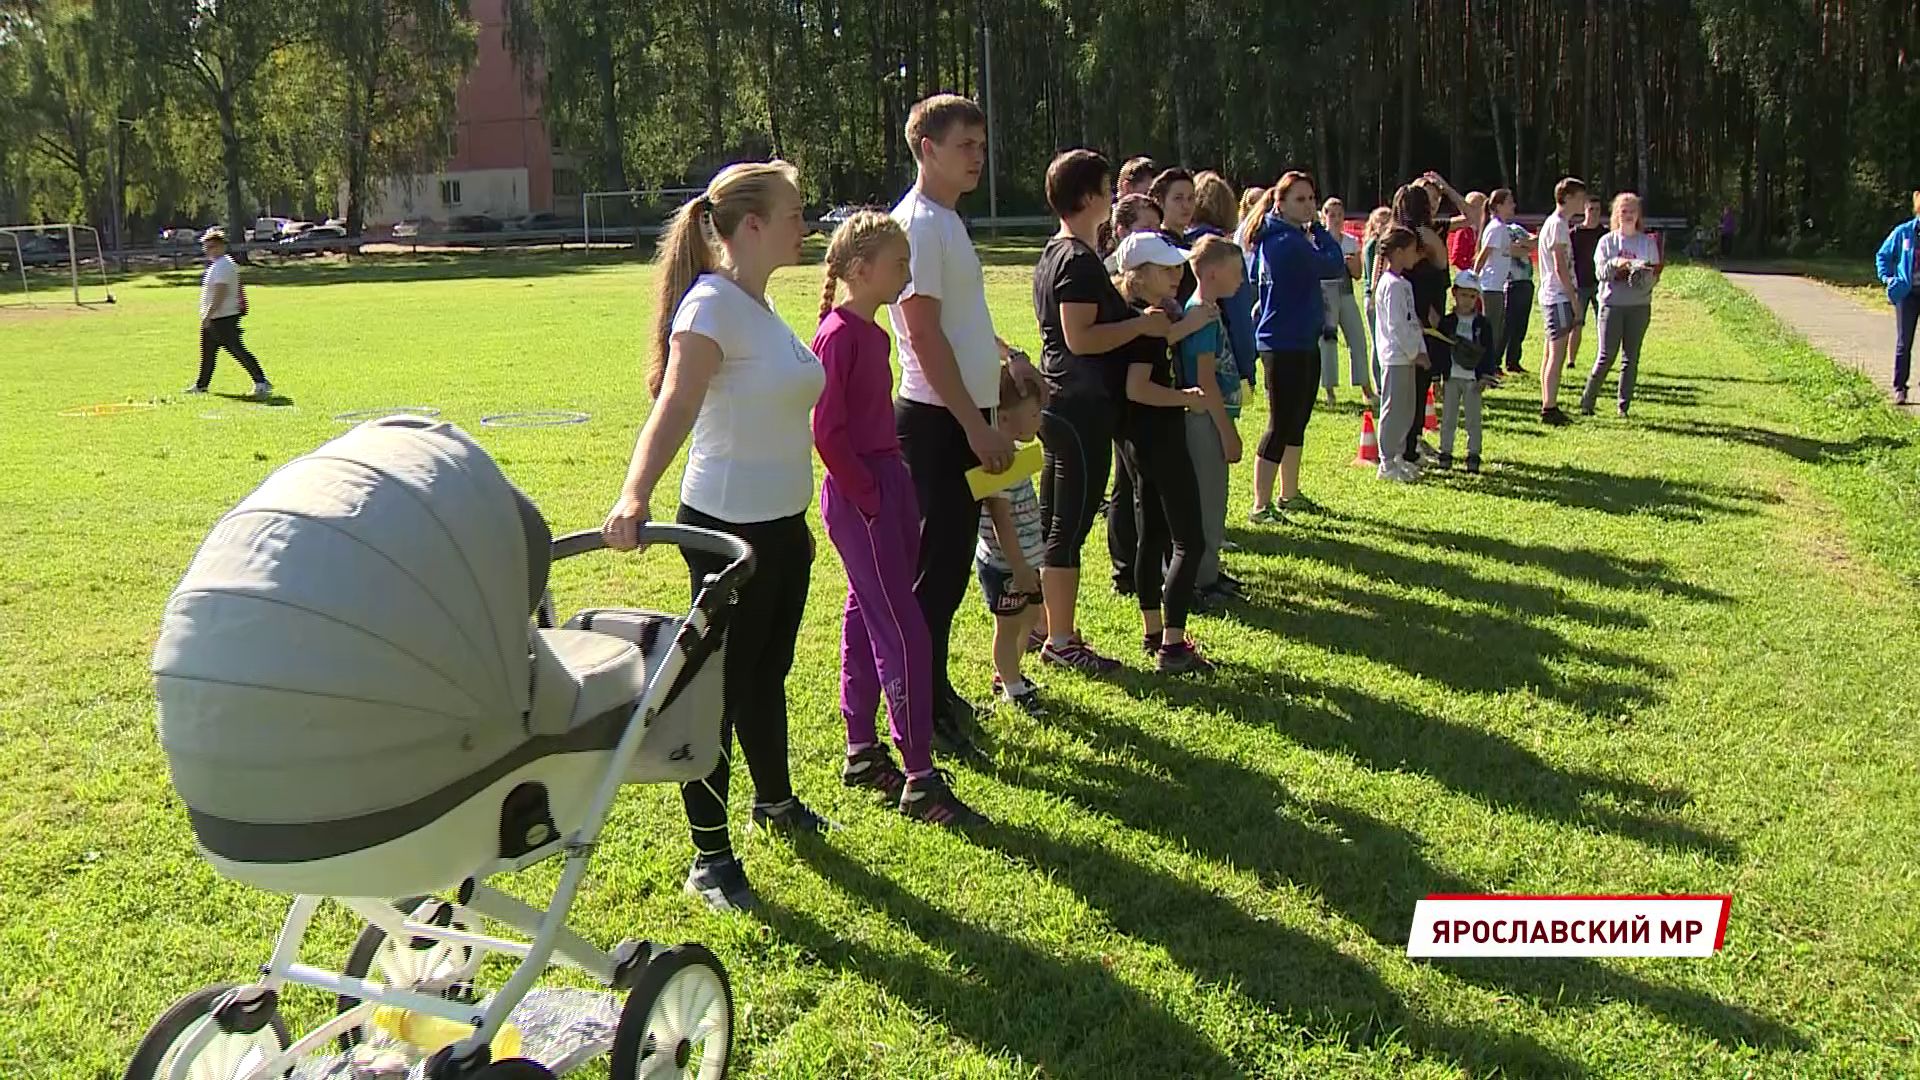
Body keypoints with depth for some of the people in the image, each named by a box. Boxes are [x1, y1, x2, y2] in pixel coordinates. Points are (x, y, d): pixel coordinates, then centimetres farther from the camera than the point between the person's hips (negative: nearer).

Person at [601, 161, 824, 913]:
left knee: (768, 674, 24)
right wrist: (634, 497, -45)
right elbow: (674, 407, -31)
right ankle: (710, 857, 14)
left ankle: (774, 801, 44)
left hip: (780, 522, 9)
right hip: (729, 526, -9)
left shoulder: (758, 303, 10)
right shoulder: (712, 303, -17)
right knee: (722, 687, 2)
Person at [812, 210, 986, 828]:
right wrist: (865, 497, -17)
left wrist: (892, 489, 13)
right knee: (903, 633, -8)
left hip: (886, 486, 10)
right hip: (860, 497, -10)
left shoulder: (872, 334, 12)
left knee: (866, 618, 15)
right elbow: (826, 431, -19)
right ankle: (919, 779, -3)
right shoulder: (838, 335, -15)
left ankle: (861, 753, 26)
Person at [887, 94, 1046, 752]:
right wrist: (976, 426, -21)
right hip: (937, 420, -10)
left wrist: (1006, 355, 14)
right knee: (937, 564, -3)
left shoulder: (947, 222, 16)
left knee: (952, 560, 16)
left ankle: (934, 688, 27)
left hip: (963, 417, 10)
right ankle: (925, 709, 6)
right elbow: (925, 335, -21)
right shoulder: (917, 225, -15)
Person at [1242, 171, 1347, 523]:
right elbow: (1334, 266, -15)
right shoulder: (1289, 241, -19)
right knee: (1281, 424, -7)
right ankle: (1260, 506, -3)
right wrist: (1318, 229, -2)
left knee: (1297, 420, 18)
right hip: (1285, 345, -10)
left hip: (1302, 341, 10)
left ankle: (1289, 494, 31)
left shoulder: (1274, 238, 12)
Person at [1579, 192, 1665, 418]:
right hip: (1612, 303, -2)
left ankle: (1624, 406, 8)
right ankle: (1587, 399, 7)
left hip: (1639, 306, 2)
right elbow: (1600, 272, -4)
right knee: (1606, 356, -6)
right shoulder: (1607, 241, 6)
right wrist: (1615, 264, -23)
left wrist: (1645, 274, -18)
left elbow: (1655, 277, 4)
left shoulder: (1648, 242, 8)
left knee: (1631, 358, 3)